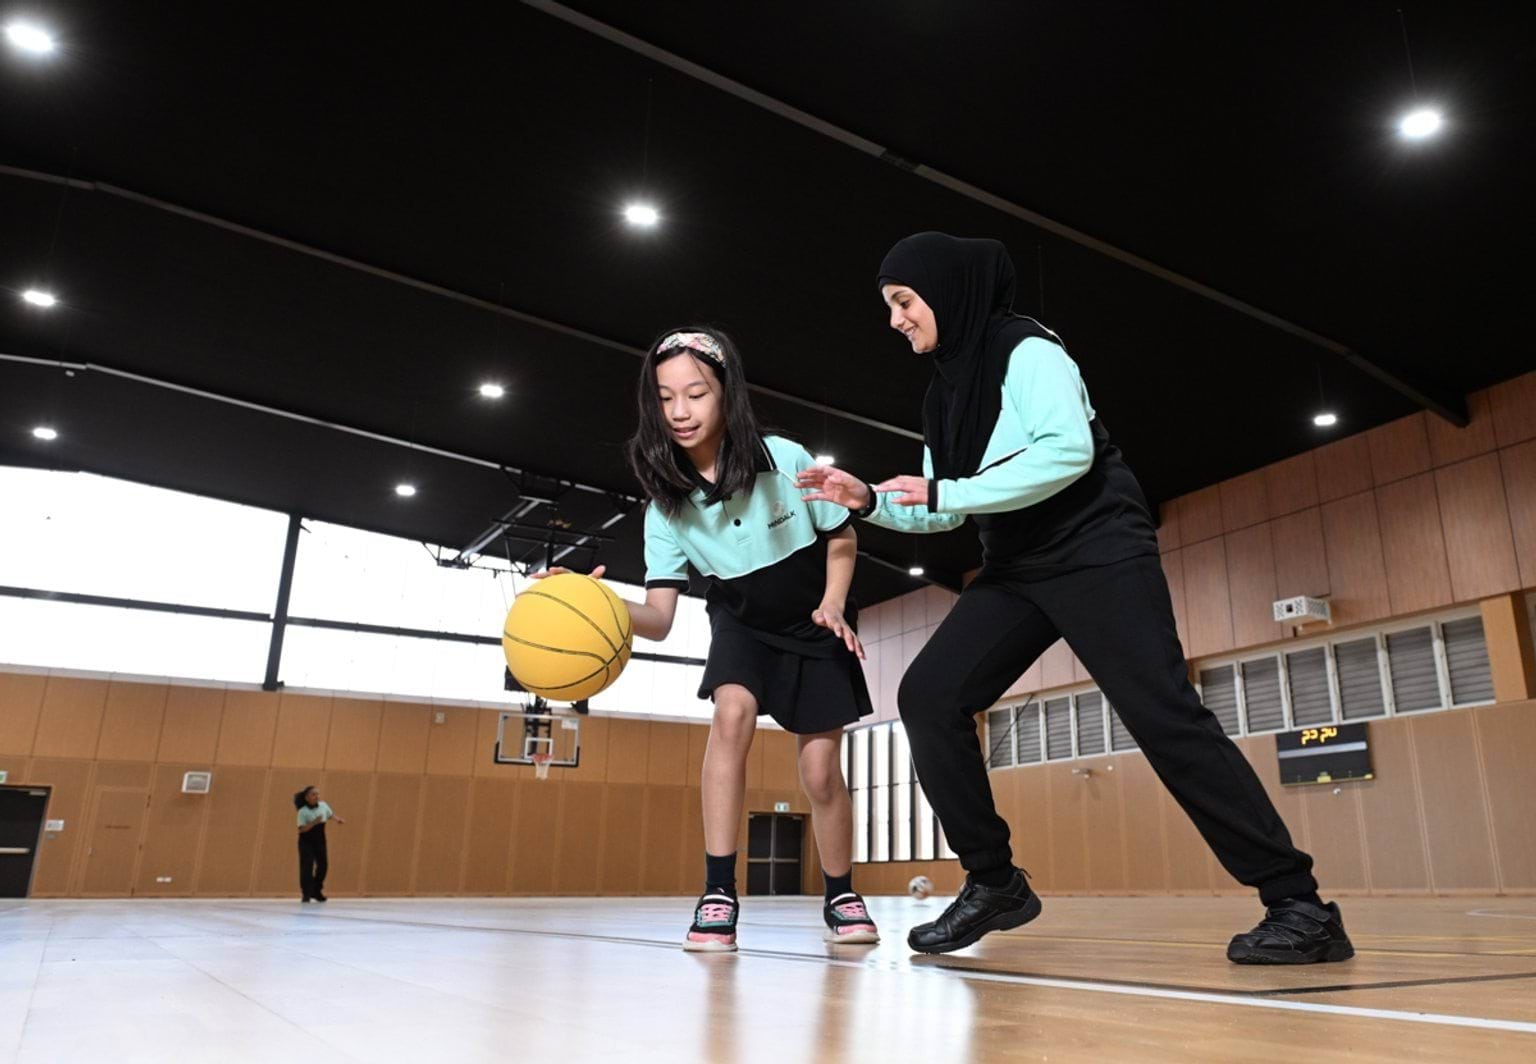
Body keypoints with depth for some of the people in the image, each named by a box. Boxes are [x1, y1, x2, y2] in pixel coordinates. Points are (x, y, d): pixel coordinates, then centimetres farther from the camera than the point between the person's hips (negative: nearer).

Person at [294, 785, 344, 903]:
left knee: (323, 865, 5)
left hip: (320, 841, 5)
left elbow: (331, 815, 13)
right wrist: (314, 822, -36)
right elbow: (301, 829, -24)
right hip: (306, 842, -5)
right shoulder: (303, 812, -20)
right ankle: (306, 894, -1)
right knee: (307, 866, -11)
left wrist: (338, 820, -6)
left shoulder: (323, 805, -5)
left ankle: (316, 891, 20)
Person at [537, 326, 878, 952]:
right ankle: (718, 895, -18)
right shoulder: (666, 505, -18)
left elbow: (842, 538, -8)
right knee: (731, 715, -28)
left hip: (813, 624, -1)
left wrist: (832, 605, -23)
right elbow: (659, 617, -24)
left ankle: (840, 897, 22)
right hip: (742, 623, 1)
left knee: (820, 771, -3)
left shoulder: (785, 460, -24)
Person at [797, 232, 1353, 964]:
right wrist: (871, 501, 1)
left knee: (1164, 716, -16)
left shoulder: (1027, 350, -9)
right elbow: (944, 511, 18)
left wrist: (942, 491, -22)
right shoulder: (946, 388, 14)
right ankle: (994, 883, 2)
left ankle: (1299, 905, -6)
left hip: (1096, 552, -7)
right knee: (928, 696, -6)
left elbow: (1069, 451, -26)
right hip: (1017, 568, 8)